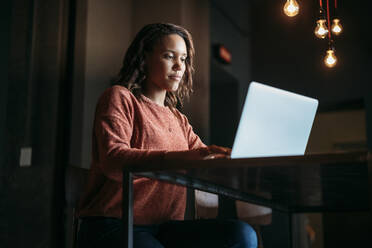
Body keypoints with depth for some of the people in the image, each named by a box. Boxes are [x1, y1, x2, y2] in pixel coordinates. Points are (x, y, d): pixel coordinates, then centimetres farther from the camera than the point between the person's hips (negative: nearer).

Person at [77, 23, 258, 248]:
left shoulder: (178, 120, 24)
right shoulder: (120, 98, 3)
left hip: (164, 228, 7)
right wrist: (182, 158, -30)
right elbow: (112, 161, -16)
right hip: (112, 227, -6)